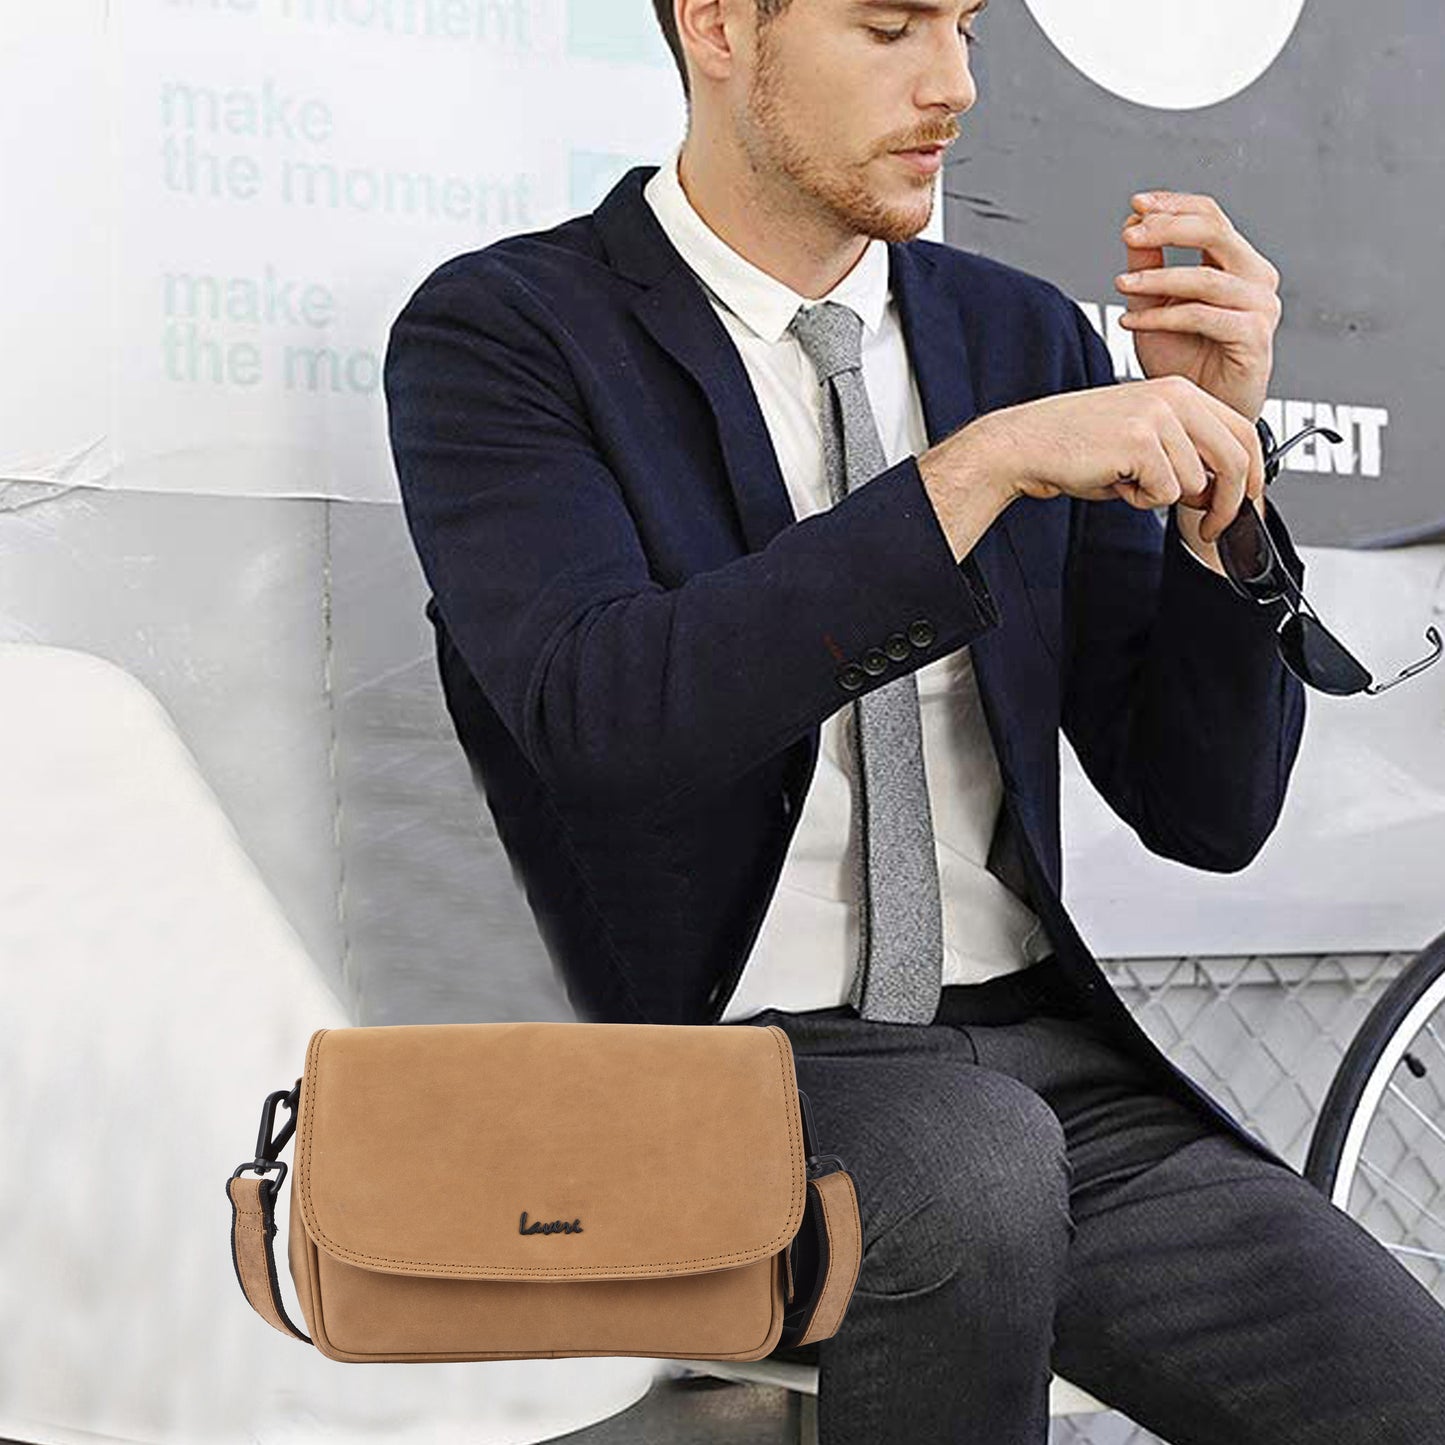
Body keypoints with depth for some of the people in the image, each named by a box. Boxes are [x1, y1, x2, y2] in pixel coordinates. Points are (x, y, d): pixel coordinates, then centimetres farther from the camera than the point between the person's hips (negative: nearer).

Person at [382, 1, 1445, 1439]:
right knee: (973, 1165, -34)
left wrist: (1212, 440, -6)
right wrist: (982, 462, -23)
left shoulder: (1025, 335, 10)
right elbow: (609, 714, -22)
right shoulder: (494, 335, -2)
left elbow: (1208, 812, 7)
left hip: (1060, 1074, 3)